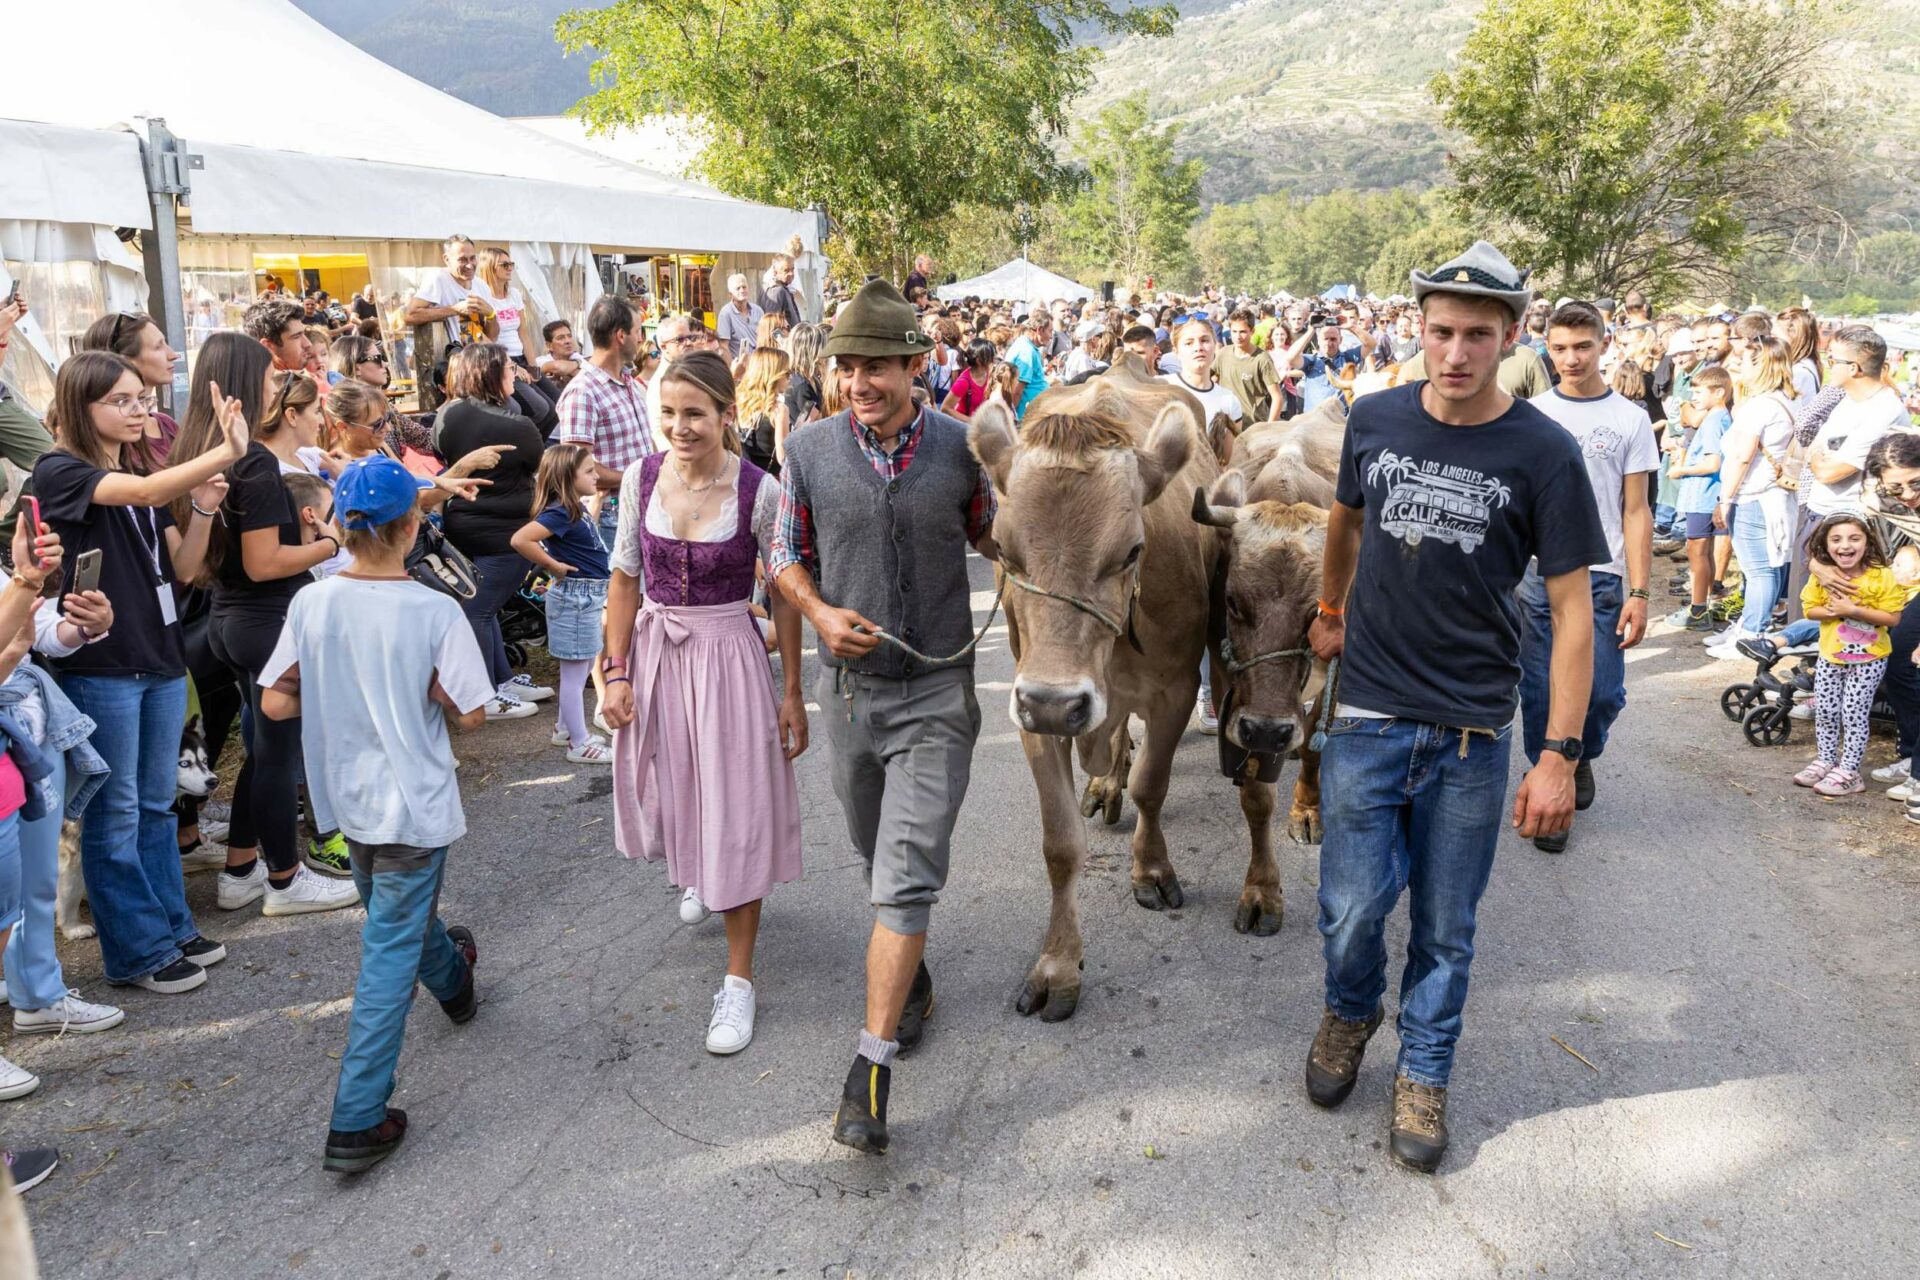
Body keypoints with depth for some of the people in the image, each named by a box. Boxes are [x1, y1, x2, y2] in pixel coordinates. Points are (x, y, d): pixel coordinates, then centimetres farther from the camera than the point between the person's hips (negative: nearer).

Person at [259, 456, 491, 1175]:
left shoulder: (311, 604, -9)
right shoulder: (435, 612, -20)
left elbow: (275, 703, -3)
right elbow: (470, 713, -15)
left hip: (346, 796, 6)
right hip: (413, 803, -5)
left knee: (396, 913, 30)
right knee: (390, 951, 1)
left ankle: (454, 979, 60)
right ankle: (357, 1123, 1)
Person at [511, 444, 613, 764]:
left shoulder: (577, 509, 7)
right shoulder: (561, 512, -19)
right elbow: (521, 540, -31)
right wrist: (554, 566, -20)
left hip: (588, 596, 10)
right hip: (575, 597, -10)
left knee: (580, 670, 21)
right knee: (574, 674, 0)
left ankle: (565, 729, 34)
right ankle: (580, 744, 8)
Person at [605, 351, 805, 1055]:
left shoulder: (760, 491, -15)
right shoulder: (642, 477, -5)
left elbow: (784, 596, -8)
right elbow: (625, 580, 2)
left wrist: (793, 693, -6)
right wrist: (616, 672, -2)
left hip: (728, 654, -4)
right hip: (654, 649, 4)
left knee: (735, 810, 2)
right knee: (671, 786, 21)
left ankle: (739, 977, 13)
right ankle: (696, 875, 56)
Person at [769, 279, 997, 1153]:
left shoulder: (960, 448, -5)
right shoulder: (810, 449, -3)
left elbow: (988, 534, 12)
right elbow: (784, 552, 7)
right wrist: (820, 614, -11)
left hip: (937, 692, -2)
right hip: (848, 685, 3)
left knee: (906, 877, -7)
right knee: (879, 858, 20)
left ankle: (871, 1068, -2)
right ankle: (911, 974, 47)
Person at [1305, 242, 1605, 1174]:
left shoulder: (1544, 454, -9)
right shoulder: (1375, 419, -1)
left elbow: (1573, 611, -8)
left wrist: (1560, 755, -11)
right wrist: (1330, 613, 30)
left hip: (1470, 733, -1)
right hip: (1365, 717, 1)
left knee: (1445, 927, 10)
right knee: (1354, 910, 4)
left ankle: (1424, 1072, 32)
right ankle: (1349, 1015, 36)